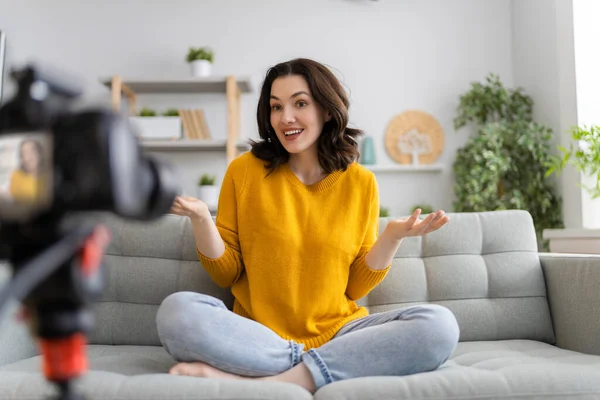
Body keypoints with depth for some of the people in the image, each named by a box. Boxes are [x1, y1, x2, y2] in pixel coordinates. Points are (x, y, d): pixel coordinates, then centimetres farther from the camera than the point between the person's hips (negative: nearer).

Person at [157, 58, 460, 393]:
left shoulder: (361, 183, 4)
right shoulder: (244, 170, 1)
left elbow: (356, 287, 7)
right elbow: (227, 274, 3)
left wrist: (393, 237, -9)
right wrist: (201, 219, -13)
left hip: (337, 334, 2)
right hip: (256, 336, -1)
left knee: (440, 325, -24)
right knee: (177, 311, -29)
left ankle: (259, 380, -24)